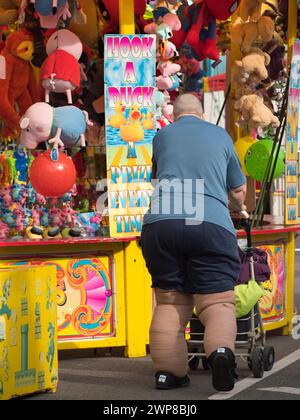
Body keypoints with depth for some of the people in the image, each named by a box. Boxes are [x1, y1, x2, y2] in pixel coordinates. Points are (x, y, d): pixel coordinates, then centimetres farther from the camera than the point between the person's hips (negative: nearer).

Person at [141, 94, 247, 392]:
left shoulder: (161, 137, 21)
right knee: (217, 301, -4)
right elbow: (238, 191, 31)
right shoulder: (221, 136, 21)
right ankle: (221, 350, -31)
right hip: (211, 224, -1)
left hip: (160, 223, 1)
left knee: (169, 303, 9)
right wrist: (239, 207, 54)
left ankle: (168, 372, 2)